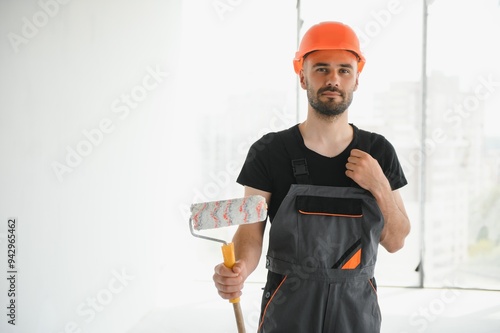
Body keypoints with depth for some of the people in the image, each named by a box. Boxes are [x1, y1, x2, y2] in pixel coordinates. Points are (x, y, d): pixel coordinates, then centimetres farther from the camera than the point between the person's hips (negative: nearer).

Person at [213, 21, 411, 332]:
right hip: (288, 307, -2)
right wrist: (238, 271, -31)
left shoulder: (379, 151, 0)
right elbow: (251, 231, -11)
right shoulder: (269, 152, -8)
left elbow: (395, 241, 1)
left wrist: (379, 187, -15)